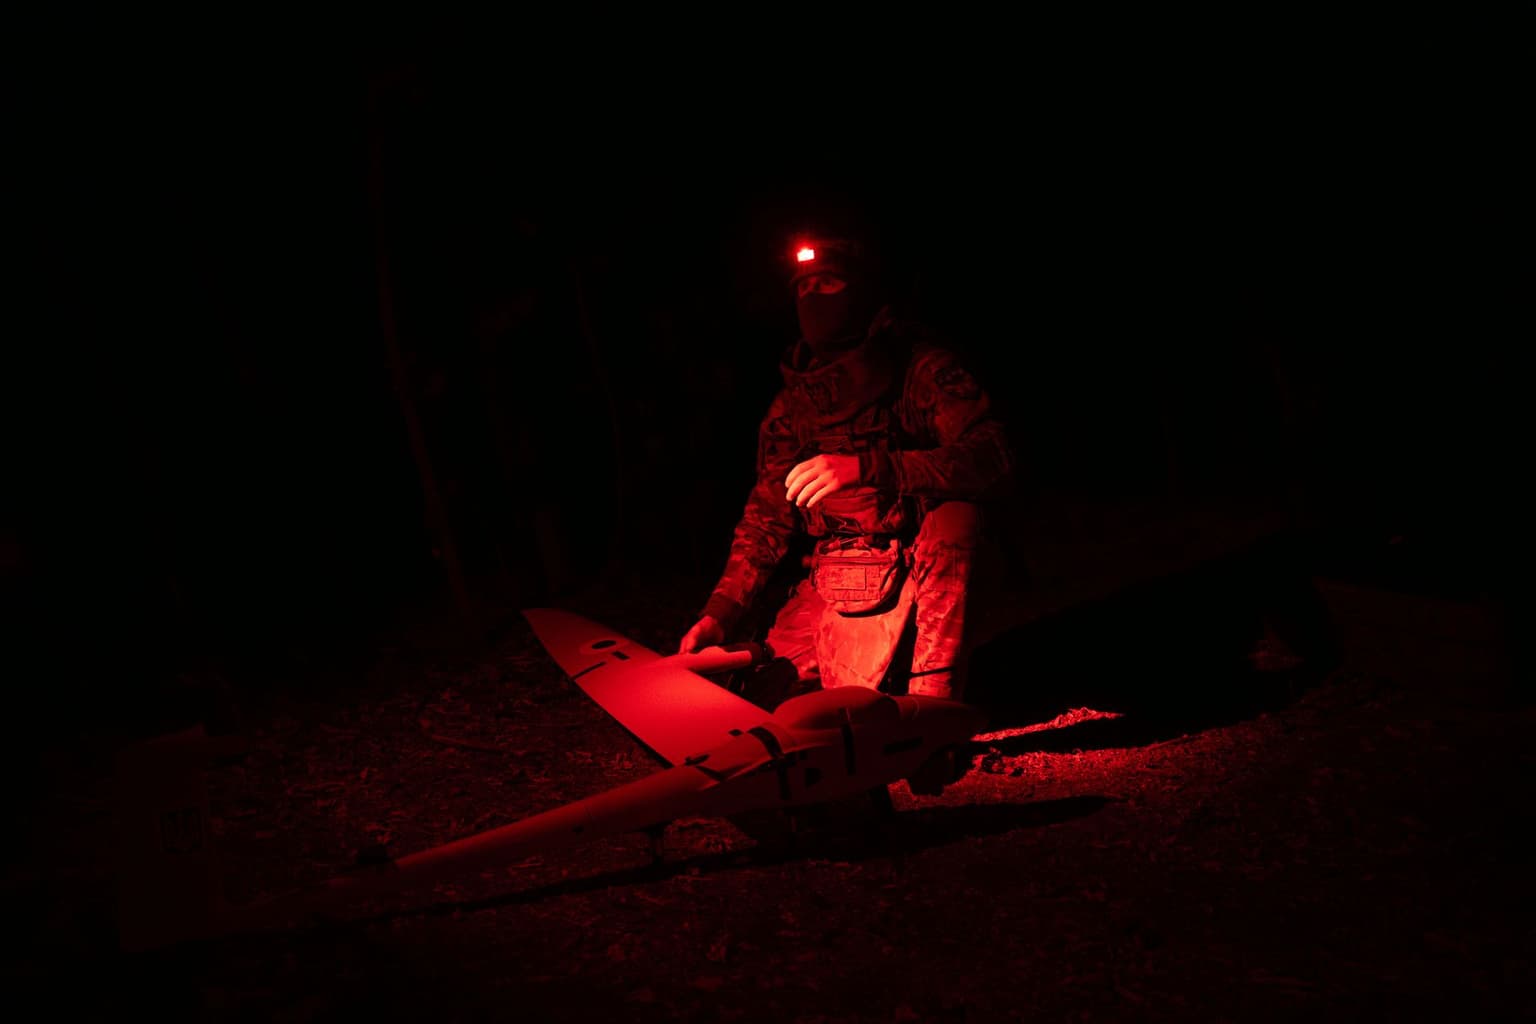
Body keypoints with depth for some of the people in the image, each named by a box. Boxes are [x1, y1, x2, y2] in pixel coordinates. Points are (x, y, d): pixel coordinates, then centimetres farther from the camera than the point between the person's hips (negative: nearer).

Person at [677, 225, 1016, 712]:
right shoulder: (791, 402, 11)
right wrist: (719, 614, -2)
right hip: (821, 585, 4)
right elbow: (767, 517, 11)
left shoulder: (924, 367, -6)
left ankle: (932, 701, -17)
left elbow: (992, 457, -21)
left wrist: (864, 467, -29)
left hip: (908, 578, -4)